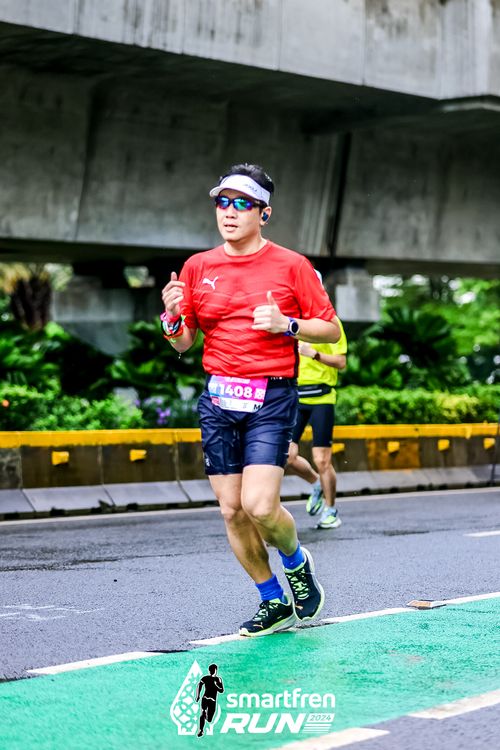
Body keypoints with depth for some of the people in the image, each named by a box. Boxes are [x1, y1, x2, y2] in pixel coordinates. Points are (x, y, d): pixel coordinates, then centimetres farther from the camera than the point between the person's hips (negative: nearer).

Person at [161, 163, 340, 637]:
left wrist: (286, 324, -14)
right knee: (231, 510, 3)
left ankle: (297, 562, 16)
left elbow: (331, 329, 3)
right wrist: (172, 317, -10)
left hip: (271, 399, -4)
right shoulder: (197, 267, 8)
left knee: (259, 506, -17)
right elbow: (182, 343, 11)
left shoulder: (291, 265, -1)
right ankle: (274, 603, 20)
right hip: (218, 400, 4)